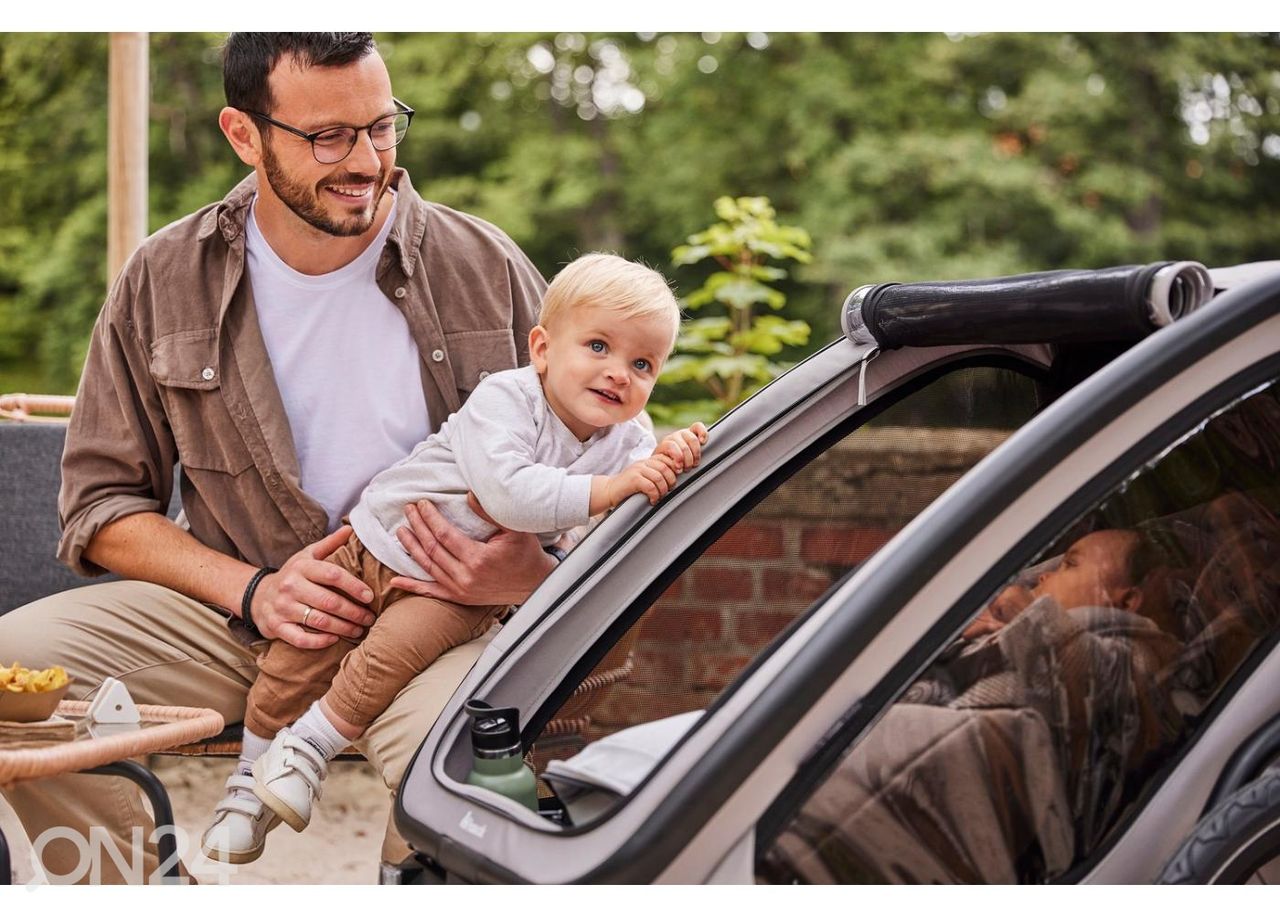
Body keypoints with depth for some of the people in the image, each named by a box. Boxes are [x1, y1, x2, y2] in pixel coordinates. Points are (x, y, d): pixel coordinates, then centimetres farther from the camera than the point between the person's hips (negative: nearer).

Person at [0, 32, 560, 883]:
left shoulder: (487, 268, 1)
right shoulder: (164, 281, 3)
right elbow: (101, 501, 6)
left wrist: (533, 575, -19)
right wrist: (252, 590, -12)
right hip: (239, 614, 2)